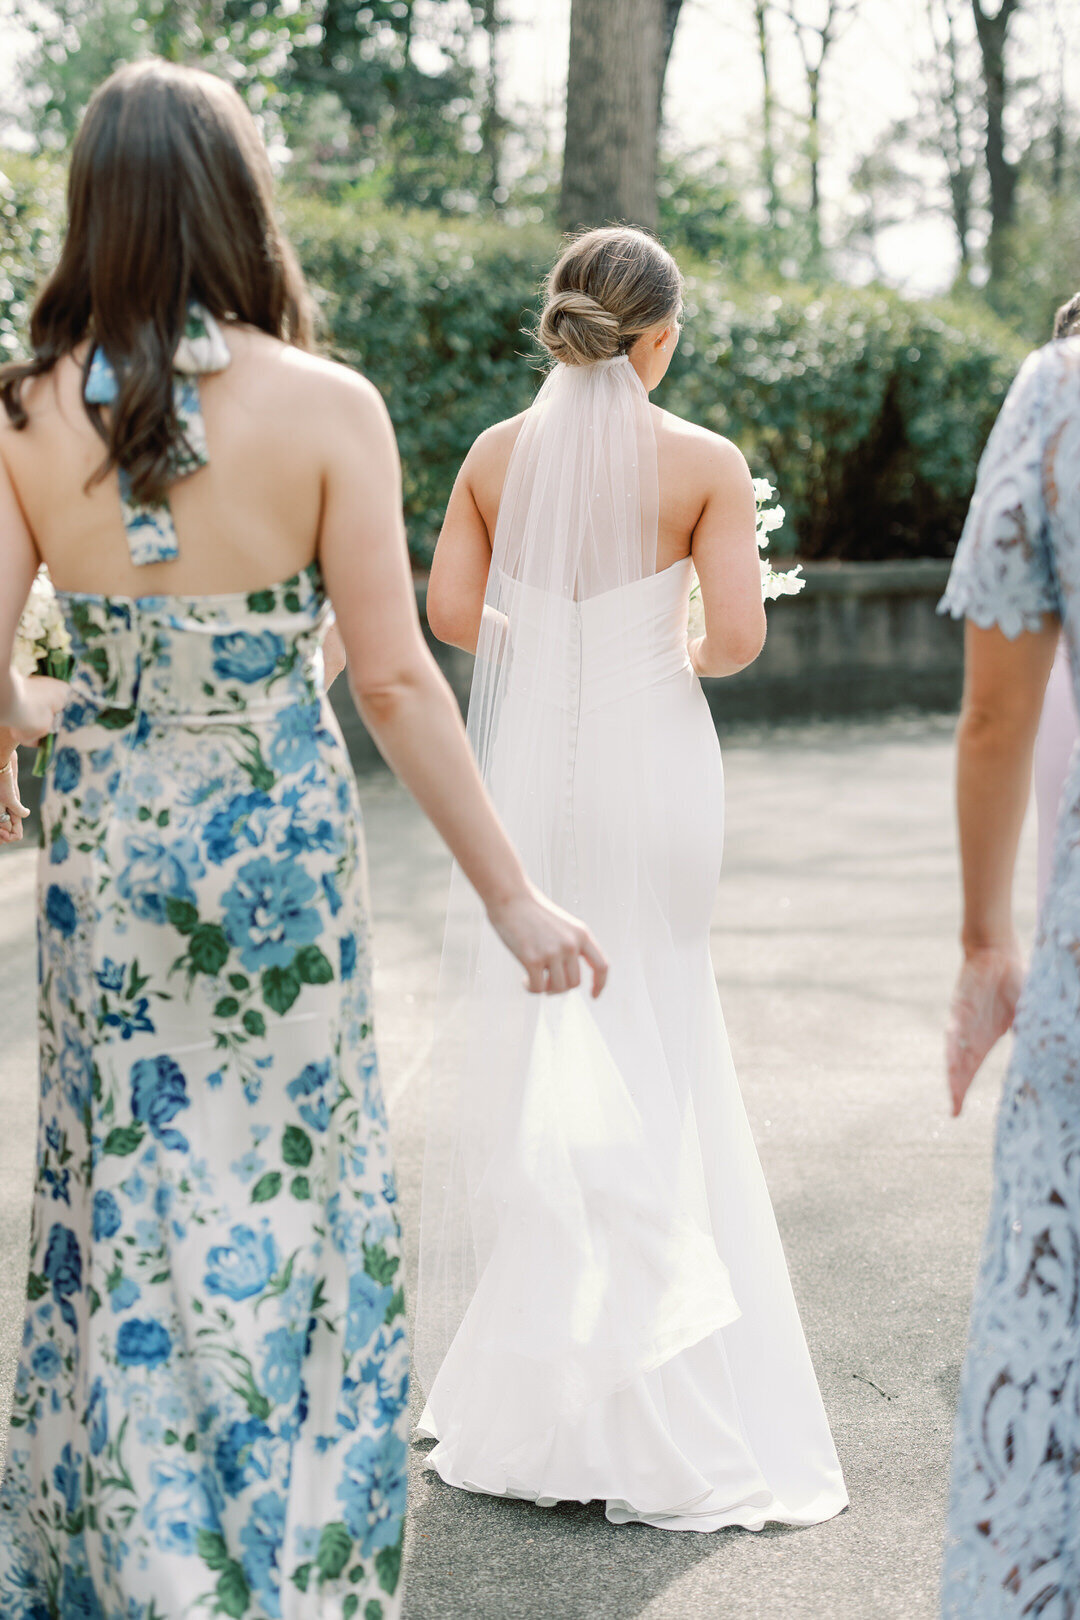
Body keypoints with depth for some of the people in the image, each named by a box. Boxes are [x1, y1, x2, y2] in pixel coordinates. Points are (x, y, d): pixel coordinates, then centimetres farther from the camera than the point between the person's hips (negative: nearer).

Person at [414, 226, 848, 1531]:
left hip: (527, 756, 3)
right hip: (649, 756, -2)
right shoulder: (705, 463, -8)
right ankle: (645, 1407, 10)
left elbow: (452, 612, 0)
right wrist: (677, 658, 9)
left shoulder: (496, 454, 2)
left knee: (516, 1034, 12)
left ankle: (510, 1385, 18)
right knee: (646, 1041, 8)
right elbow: (736, 632, -13)